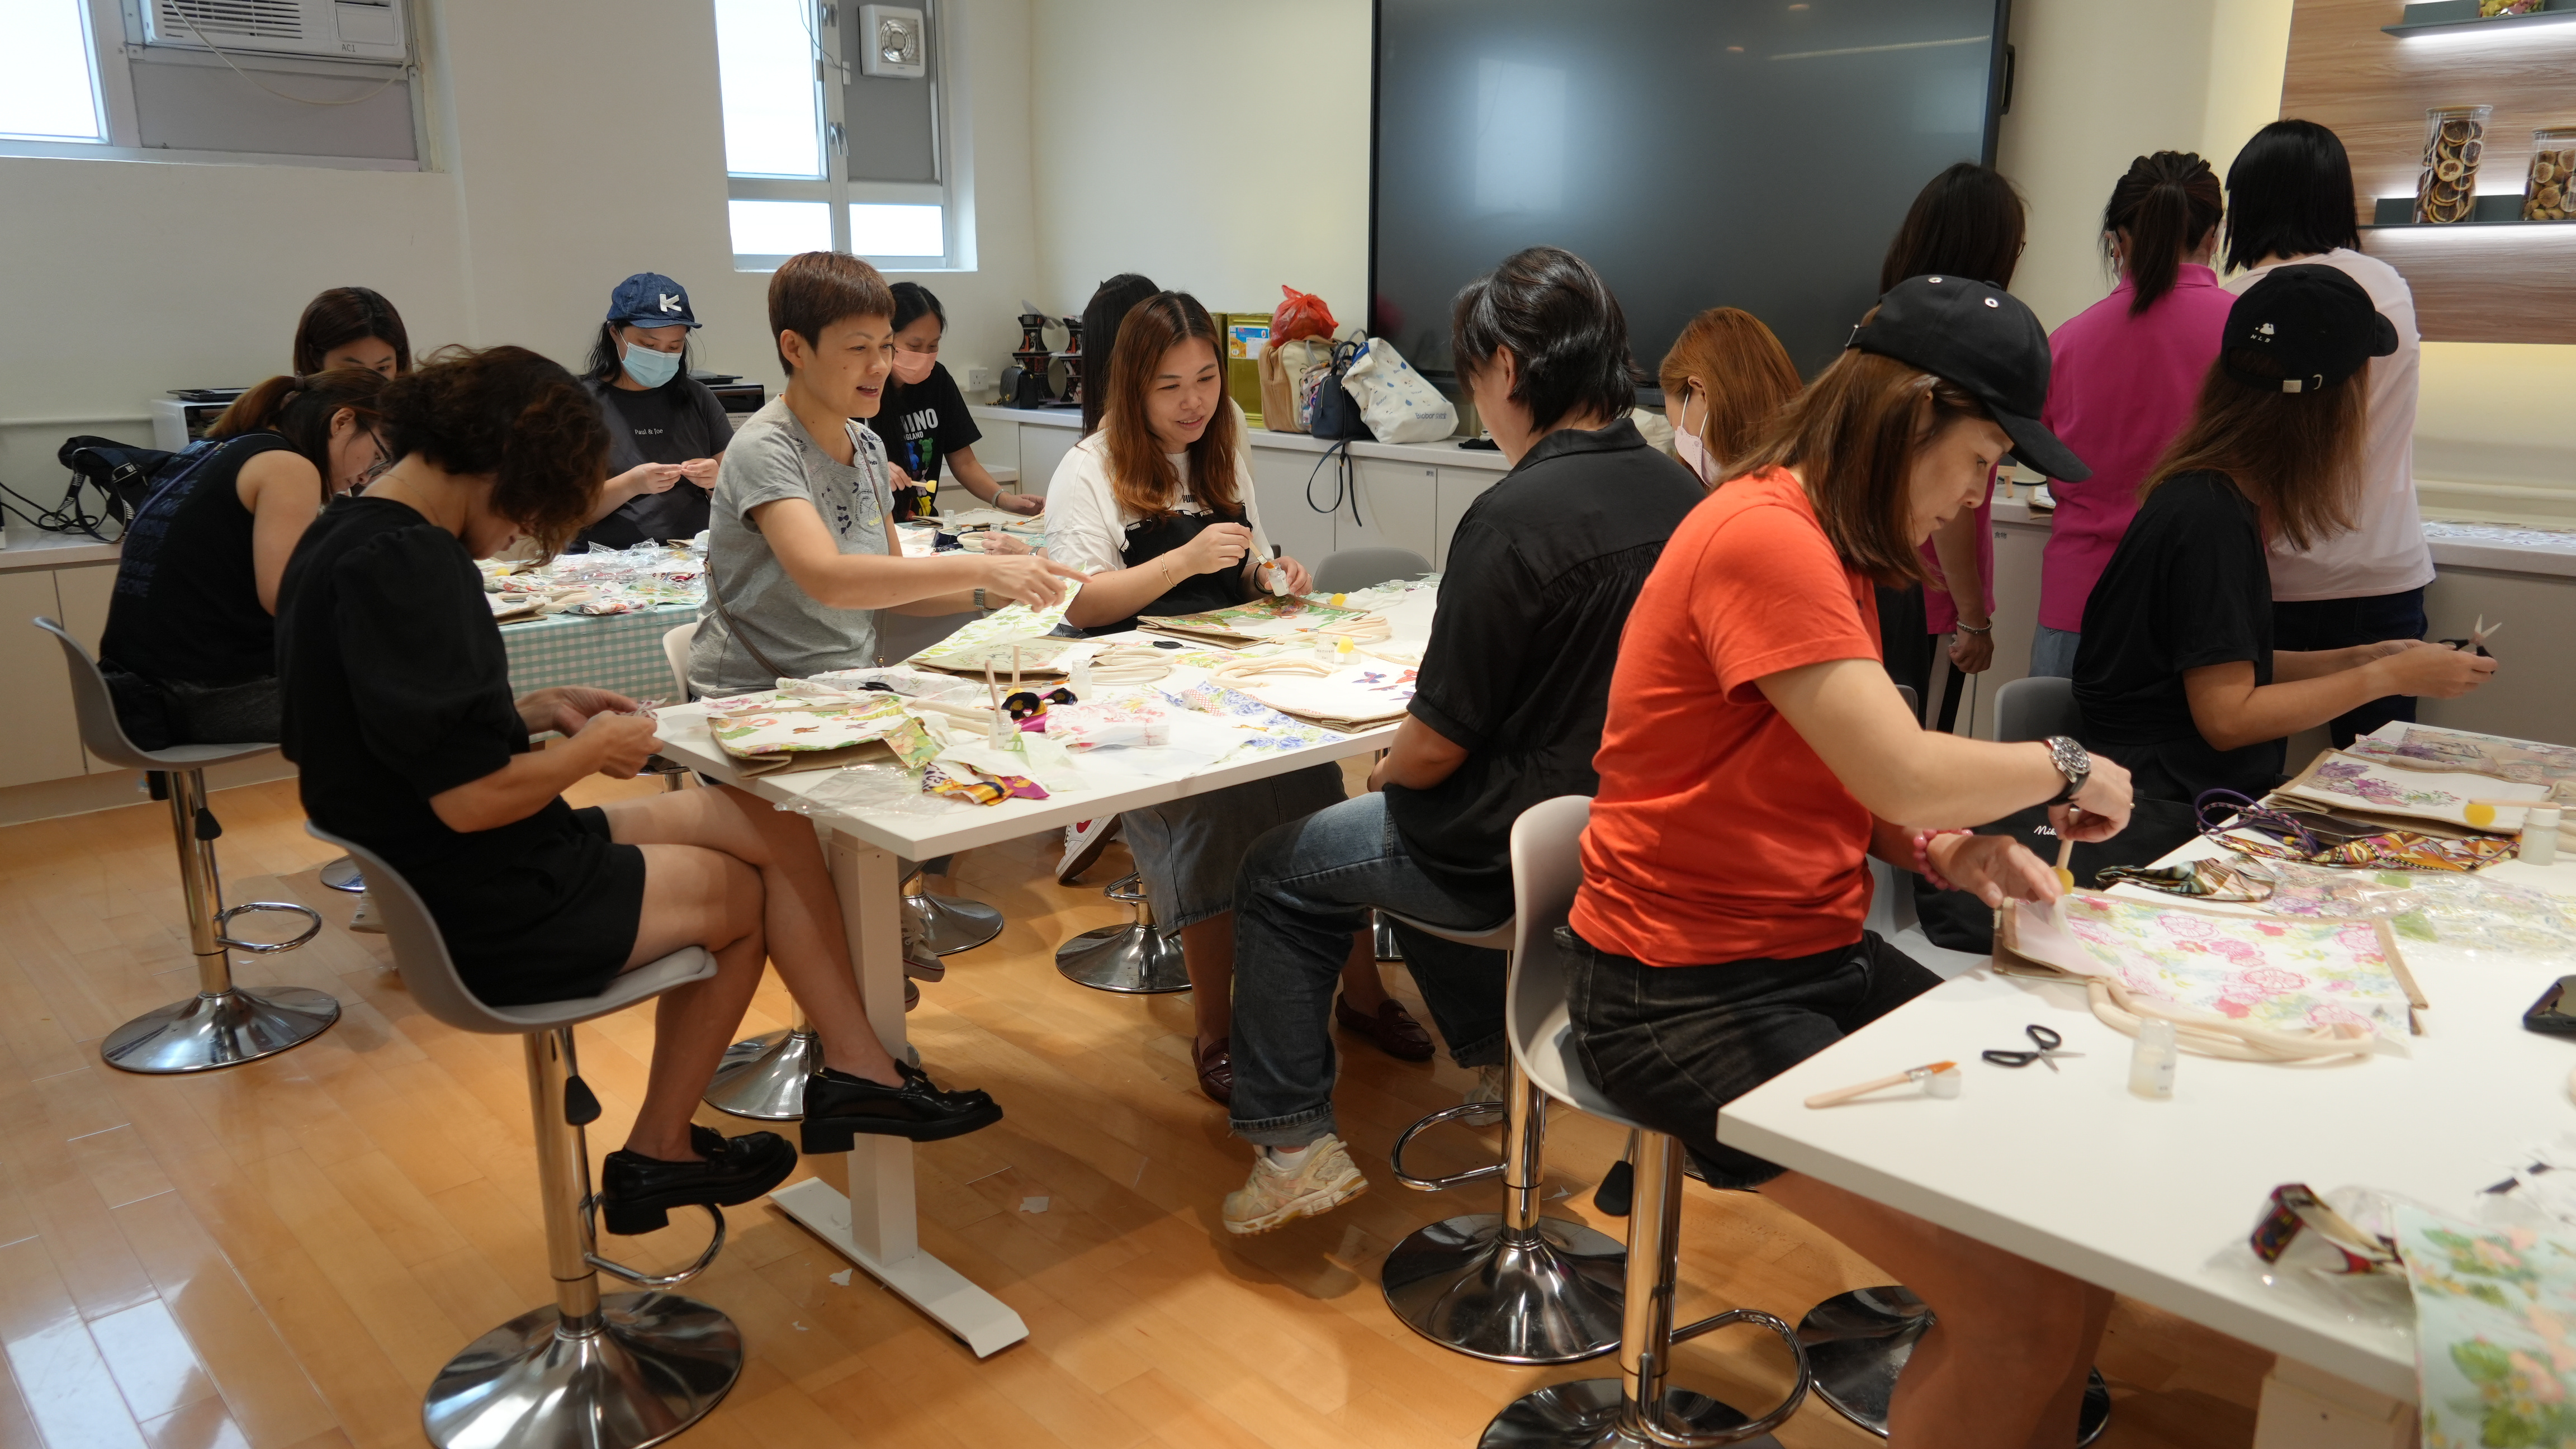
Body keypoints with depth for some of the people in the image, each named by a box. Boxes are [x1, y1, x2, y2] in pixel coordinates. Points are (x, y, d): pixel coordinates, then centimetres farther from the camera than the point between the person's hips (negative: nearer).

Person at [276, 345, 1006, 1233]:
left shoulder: (347, 537, 9)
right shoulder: (407, 565, -24)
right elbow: (469, 798, -27)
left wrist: (533, 711, 7)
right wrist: (589, 751, -10)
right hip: (490, 917, -9)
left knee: (769, 822, 8)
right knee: (745, 890, 11)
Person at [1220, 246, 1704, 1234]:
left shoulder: (1515, 517, -25)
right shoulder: (1681, 496, -2)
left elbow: (1439, 743, -20)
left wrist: (1380, 777, 3)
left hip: (1522, 852, -8)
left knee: (1279, 875, 12)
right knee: (1414, 834, 33)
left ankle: (1293, 1144, 15)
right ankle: (1494, 1061, 42)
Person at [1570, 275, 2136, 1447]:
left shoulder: (1831, 547, 14)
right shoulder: (1764, 537, -18)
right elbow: (1903, 772, -23)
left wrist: (1949, 851, -3)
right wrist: (2066, 767, -5)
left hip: (1822, 954, 9)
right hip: (1688, 996, -9)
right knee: (2025, 1311, -15)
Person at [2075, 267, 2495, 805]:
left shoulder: (2207, 495, 10)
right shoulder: (2210, 516, -19)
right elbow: (2228, 717, -18)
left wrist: (2358, 658, 10)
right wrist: (2387, 677, -9)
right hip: (2167, 806, -9)